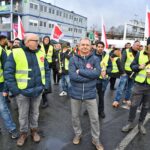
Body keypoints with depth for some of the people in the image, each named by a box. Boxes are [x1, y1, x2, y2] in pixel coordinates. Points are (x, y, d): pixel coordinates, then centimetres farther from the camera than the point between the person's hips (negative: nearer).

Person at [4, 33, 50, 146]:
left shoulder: (41, 54, 2)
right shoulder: (15, 53, -12)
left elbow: (47, 70, 10)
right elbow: (8, 72, -12)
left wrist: (46, 85, 4)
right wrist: (14, 89, -14)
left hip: (37, 90, 4)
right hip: (22, 91, -3)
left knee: (35, 113, 19)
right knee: (23, 115, 13)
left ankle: (34, 130, 39)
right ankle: (23, 133, 34)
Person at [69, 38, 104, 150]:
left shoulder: (95, 59, -4)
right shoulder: (73, 59, -5)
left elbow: (97, 73, -20)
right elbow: (72, 76, -19)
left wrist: (80, 71, -20)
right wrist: (89, 76, -19)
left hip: (90, 94, 0)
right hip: (75, 93, 1)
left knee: (95, 118, 10)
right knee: (75, 116, 17)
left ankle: (96, 139, 32)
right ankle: (78, 134, 43)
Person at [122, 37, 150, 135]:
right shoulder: (140, 54, -2)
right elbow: (132, 66, 5)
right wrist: (139, 67, -16)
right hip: (139, 84, 0)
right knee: (134, 105, 6)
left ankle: (141, 124, 32)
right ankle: (130, 123, 23)